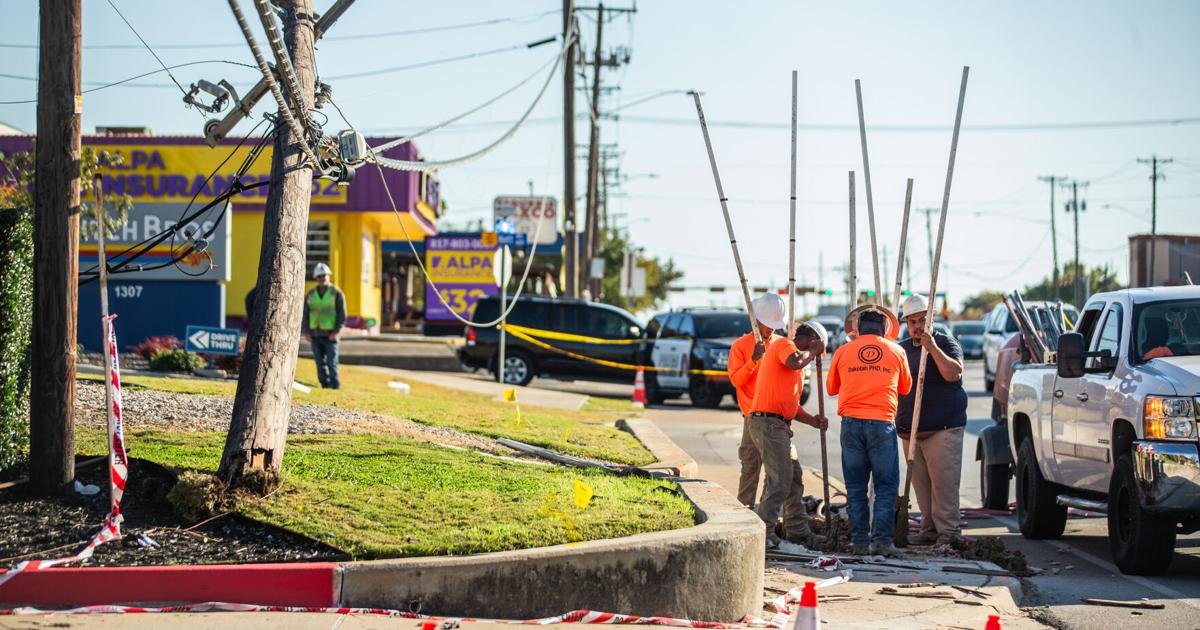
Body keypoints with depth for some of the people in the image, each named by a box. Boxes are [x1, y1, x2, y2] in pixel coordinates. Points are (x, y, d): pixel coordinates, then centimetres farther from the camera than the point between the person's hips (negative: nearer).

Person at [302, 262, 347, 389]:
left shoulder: (336, 293, -2)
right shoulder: (311, 294, 8)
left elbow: (342, 315, -3)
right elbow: (305, 314, 12)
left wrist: (336, 332, -13)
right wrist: (306, 332, 1)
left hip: (330, 335, -4)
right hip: (315, 335, 4)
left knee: (332, 363, -8)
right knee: (320, 364, 4)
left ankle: (335, 387, -4)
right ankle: (325, 387, 10)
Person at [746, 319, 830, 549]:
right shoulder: (784, 344, -4)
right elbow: (795, 362, -27)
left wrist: (812, 420, 11)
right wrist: (813, 351, -8)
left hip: (780, 426, 11)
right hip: (767, 421, -11)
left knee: (794, 479, 14)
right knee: (780, 480, -12)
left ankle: (798, 532, 21)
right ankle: (763, 534, -10)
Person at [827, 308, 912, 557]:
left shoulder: (843, 352, 8)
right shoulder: (896, 351, 7)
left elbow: (831, 388, 20)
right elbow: (905, 387, 20)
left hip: (851, 423, 1)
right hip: (883, 423, -1)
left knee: (856, 487, 8)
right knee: (886, 486, 4)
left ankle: (860, 540, 6)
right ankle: (881, 538, -6)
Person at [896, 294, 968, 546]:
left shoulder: (945, 343, 0)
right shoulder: (902, 348, 17)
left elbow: (953, 373, -17)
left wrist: (932, 348, -20)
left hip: (943, 428, -6)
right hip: (909, 429, 6)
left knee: (943, 480, -10)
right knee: (921, 483, 6)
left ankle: (948, 530, -8)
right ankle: (929, 529, 11)